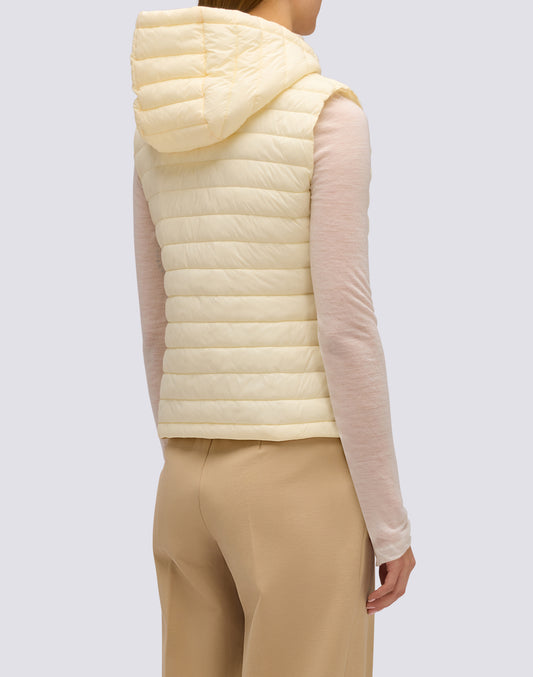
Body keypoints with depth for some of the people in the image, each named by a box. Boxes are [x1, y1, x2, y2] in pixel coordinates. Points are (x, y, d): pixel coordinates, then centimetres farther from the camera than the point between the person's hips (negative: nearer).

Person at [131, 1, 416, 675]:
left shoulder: (161, 130, 8)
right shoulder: (327, 115, -12)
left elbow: (159, 329, 11)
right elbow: (345, 326, -16)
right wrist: (389, 520, -8)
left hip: (193, 481, 7)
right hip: (302, 482, -6)